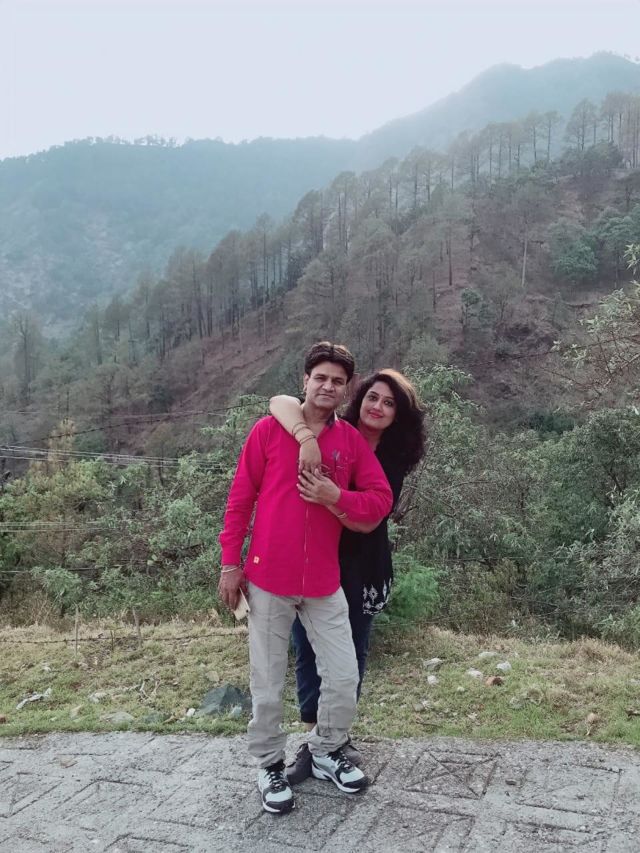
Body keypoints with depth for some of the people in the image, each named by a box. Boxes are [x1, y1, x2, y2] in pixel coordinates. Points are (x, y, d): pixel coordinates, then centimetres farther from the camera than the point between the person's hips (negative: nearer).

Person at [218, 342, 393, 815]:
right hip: (268, 578, -2)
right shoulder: (268, 429, -5)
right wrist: (230, 563, -4)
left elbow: (381, 500, 2)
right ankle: (271, 766, 30)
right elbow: (240, 499, -2)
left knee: (345, 676, 8)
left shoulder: (353, 440, 3)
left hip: (325, 581, 3)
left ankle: (326, 752, 33)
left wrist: (335, 498, -15)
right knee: (268, 682, 9)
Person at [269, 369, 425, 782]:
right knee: (309, 651, 6)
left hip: (361, 570, 1)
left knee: (353, 653, 13)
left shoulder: (394, 461, -4)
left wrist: (331, 497, -33)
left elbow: (368, 520, -15)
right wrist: (306, 436, -38)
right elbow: (281, 402, -20)